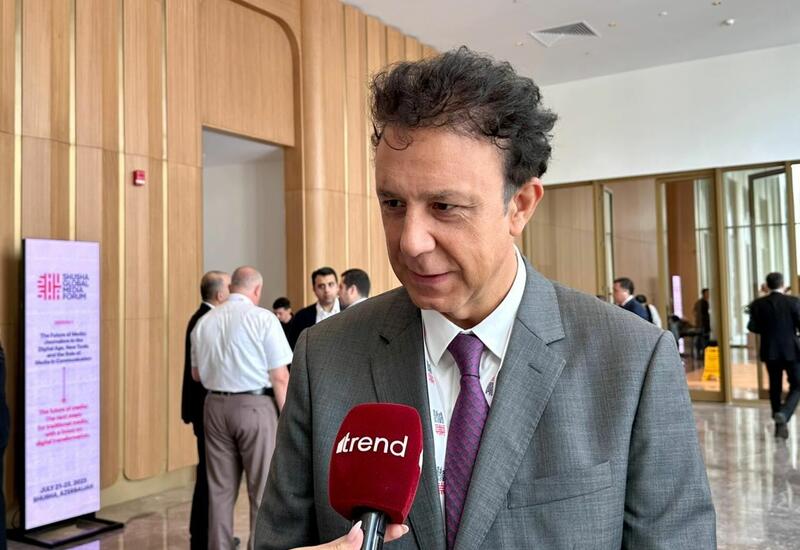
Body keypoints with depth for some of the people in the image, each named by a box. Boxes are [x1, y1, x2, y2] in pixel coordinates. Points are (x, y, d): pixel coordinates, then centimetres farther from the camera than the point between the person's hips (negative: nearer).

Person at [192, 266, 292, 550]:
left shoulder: (205, 321, 5)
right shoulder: (263, 318, -10)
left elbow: (196, 373, 14)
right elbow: (280, 377, -11)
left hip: (216, 406, 5)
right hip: (254, 406, -5)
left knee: (220, 488, 14)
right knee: (262, 489, 5)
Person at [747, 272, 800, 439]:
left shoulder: (758, 304, -4)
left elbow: (753, 327, -6)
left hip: (770, 352, 2)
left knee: (775, 387, 14)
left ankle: (779, 425, 17)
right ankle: (783, 414, -17)